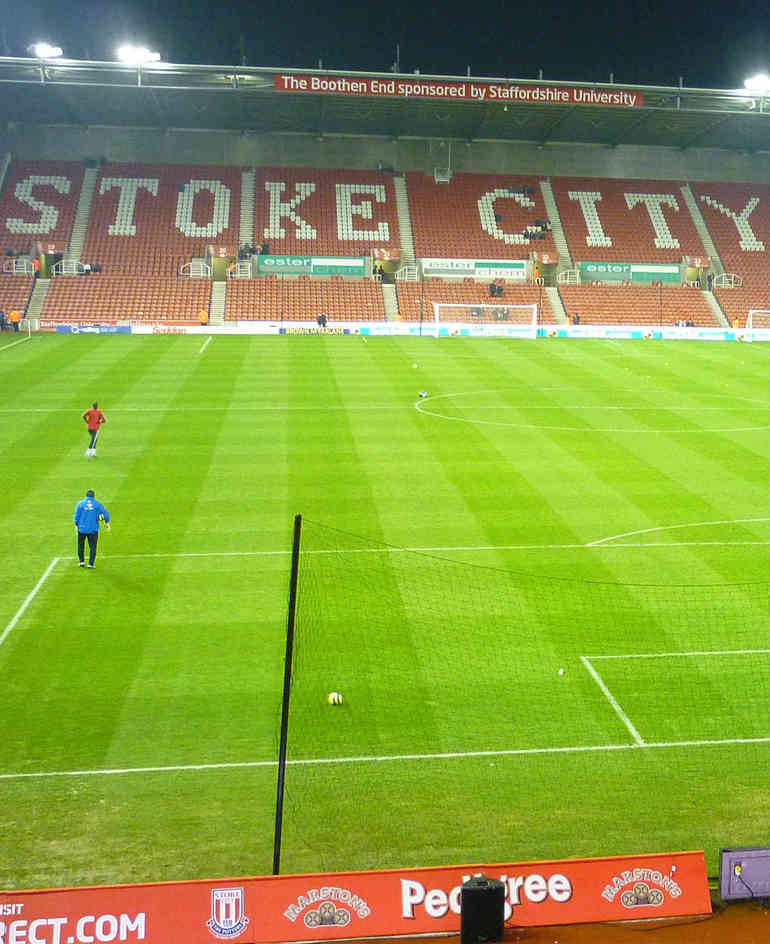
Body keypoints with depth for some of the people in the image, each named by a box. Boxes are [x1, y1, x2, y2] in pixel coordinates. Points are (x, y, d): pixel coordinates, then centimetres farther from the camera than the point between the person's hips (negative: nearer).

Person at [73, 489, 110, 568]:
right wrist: (107, 523, 14)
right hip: (93, 529, 0)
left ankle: (81, 561, 21)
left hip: (82, 529, 1)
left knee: (80, 545, 19)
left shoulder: (80, 503, -3)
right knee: (92, 546, 5)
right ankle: (91, 564, 1)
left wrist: (76, 525, 13)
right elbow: (105, 514, -1)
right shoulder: (97, 504, -1)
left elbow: (76, 516, -3)